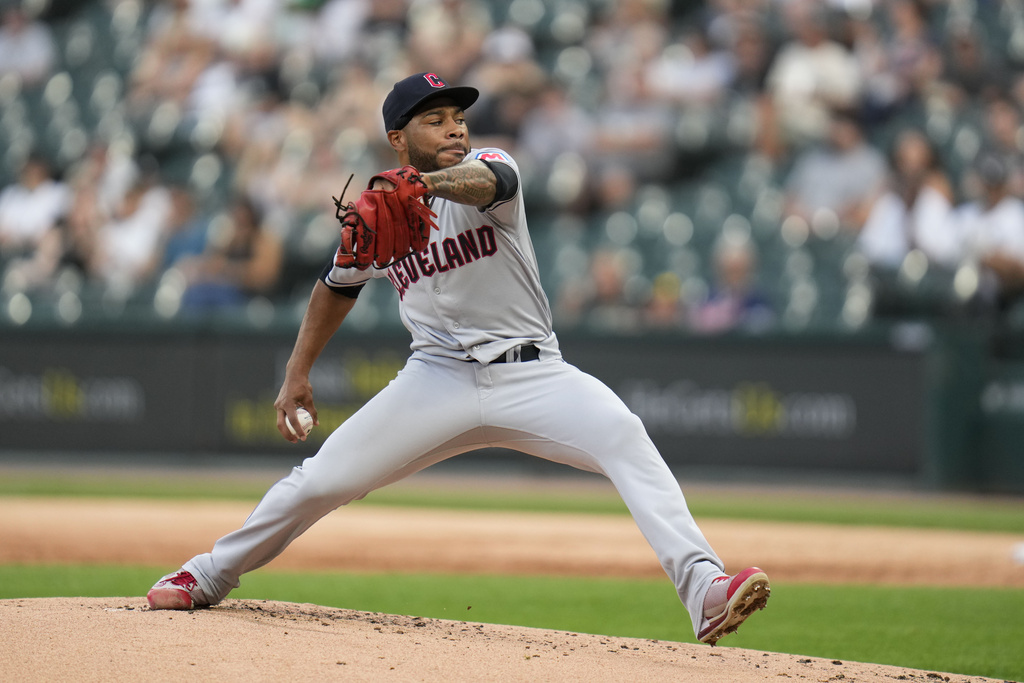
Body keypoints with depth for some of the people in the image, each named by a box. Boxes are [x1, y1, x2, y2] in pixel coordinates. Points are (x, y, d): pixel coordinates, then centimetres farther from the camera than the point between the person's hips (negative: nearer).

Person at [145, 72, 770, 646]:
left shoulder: (490, 166, -7)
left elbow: (483, 181, -34)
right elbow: (338, 287, 24)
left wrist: (424, 184, -56)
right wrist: (297, 374, 19)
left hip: (530, 374, -2)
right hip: (439, 379, 2)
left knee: (625, 437, -29)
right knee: (321, 479, -6)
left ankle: (705, 593, -39)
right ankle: (210, 577, 19)